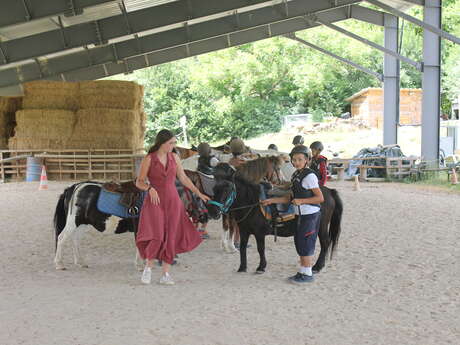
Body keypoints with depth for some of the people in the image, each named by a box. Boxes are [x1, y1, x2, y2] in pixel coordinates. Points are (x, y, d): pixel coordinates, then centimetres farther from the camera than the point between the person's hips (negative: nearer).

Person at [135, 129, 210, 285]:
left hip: (172, 201, 4)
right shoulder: (148, 159, -5)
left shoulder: (174, 157, 7)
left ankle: (166, 274, 10)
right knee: (157, 237, -16)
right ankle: (148, 267, 9)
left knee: (170, 238, 2)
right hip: (155, 202, -4)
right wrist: (150, 188, -22)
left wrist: (199, 193, 10)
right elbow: (139, 182, -3)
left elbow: (183, 178, 13)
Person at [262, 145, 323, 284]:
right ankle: (303, 271, 24)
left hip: (310, 215, -9)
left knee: (304, 243, -3)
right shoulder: (296, 175, 11)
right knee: (299, 243, 14)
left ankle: (307, 274, 7)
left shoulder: (309, 176, -15)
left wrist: (301, 201, -23)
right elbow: (290, 198, 13)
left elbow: (320, 198, -17)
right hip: (300, 215, 9)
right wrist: (271, 200, 7)